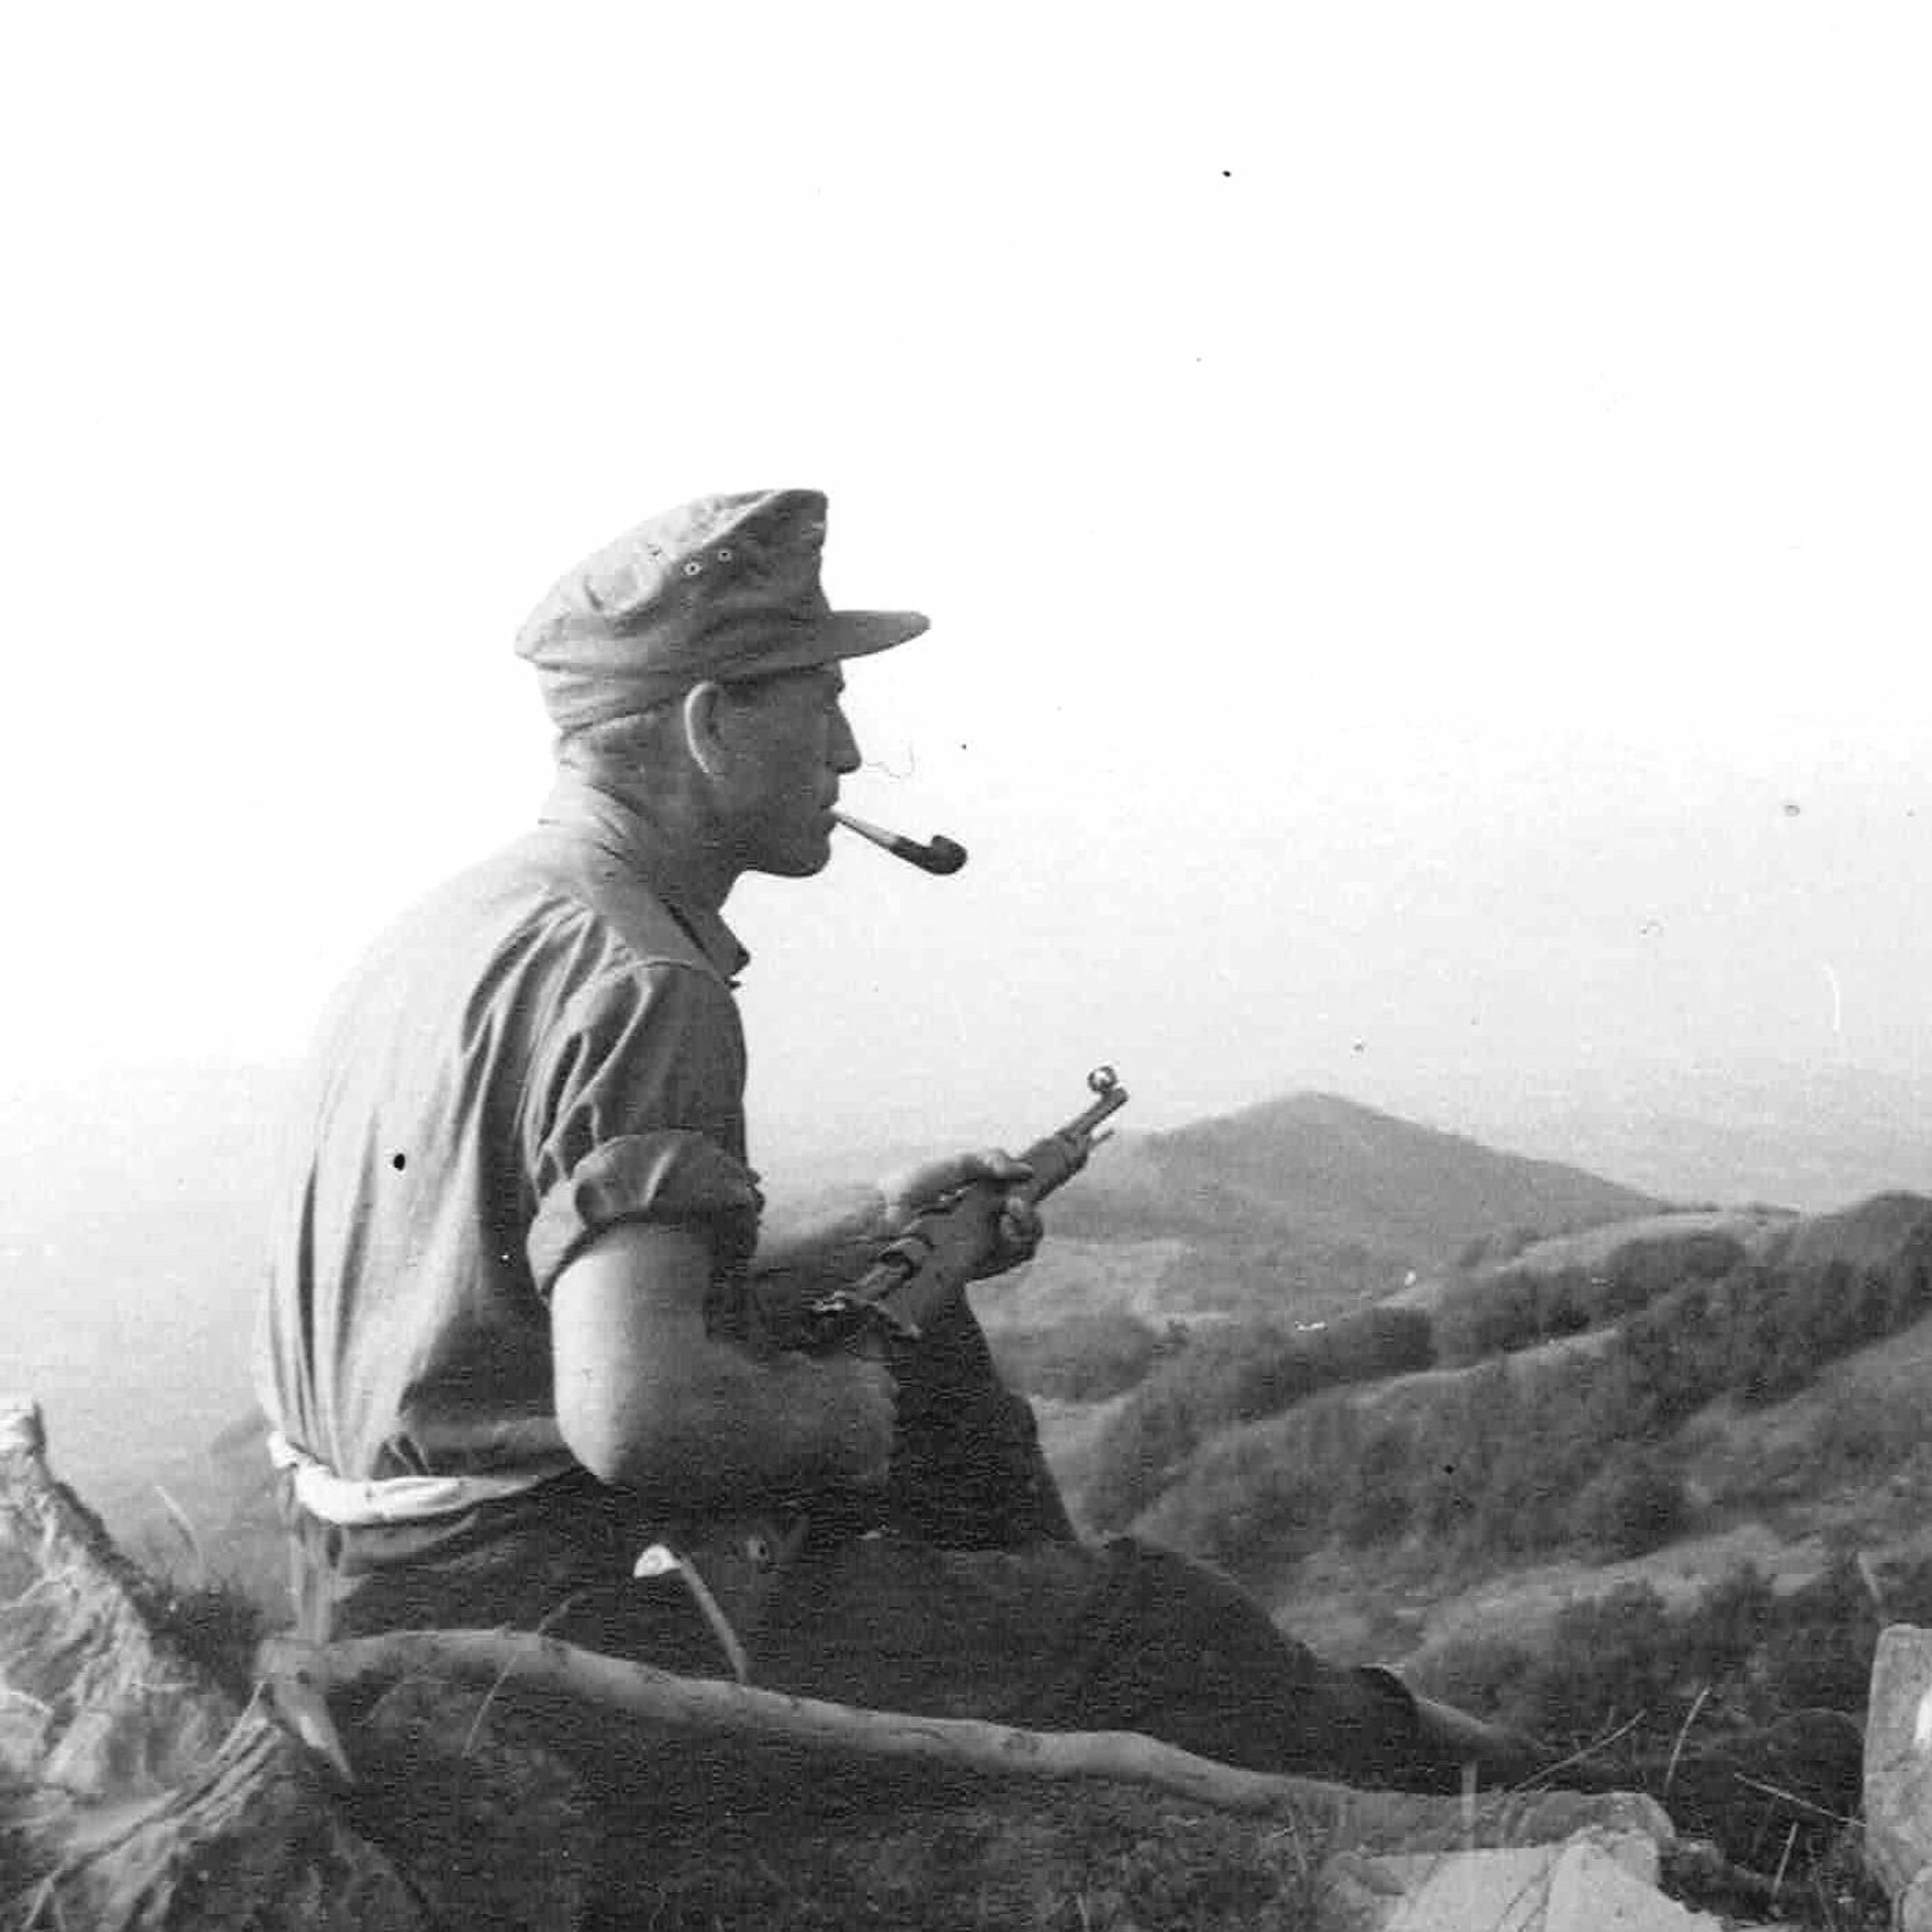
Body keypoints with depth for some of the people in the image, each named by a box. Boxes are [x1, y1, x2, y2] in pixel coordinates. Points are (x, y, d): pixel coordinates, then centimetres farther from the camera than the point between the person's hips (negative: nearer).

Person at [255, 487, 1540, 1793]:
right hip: (566, 1619, -10)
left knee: (929, 1346, 26)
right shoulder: (634, 984, -22)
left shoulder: (475, 923, 10)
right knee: (1164, 1625, 2)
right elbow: (636, 1413, -33)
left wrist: (865, 1238, 13)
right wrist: (850, 1413, -13)